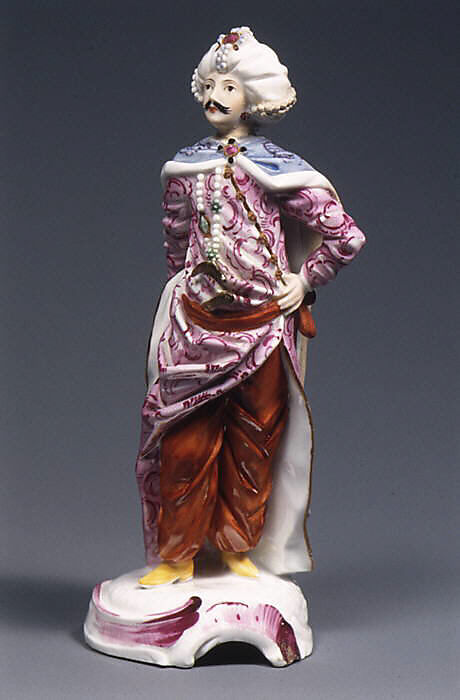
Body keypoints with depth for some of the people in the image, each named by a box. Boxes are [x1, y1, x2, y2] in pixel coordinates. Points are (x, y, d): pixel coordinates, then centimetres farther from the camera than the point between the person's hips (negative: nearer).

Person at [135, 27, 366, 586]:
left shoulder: (276, 169, -5)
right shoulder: (185, 167, 7)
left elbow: (345, 235, -3)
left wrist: (305, 281, -2)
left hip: (262, 325, -2)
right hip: (195, 322, 2)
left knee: (253, 441, 7)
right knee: (186, 438, 1)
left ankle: (238, 548, 22)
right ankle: (177, 553, 14)